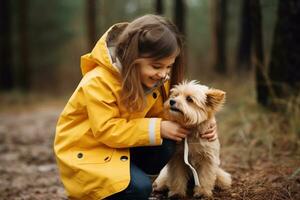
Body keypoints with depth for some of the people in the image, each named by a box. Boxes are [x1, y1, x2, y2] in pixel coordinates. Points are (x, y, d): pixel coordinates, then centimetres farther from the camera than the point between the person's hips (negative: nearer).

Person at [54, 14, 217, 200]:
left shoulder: (155, 78, -5)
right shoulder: (98, 83, -27)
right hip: (85, 150, -7)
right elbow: (107, 130, -28)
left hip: (121, 145, 7)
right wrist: (158, 129, -29)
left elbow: (161, 113, 2)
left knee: (165, 146, -21)